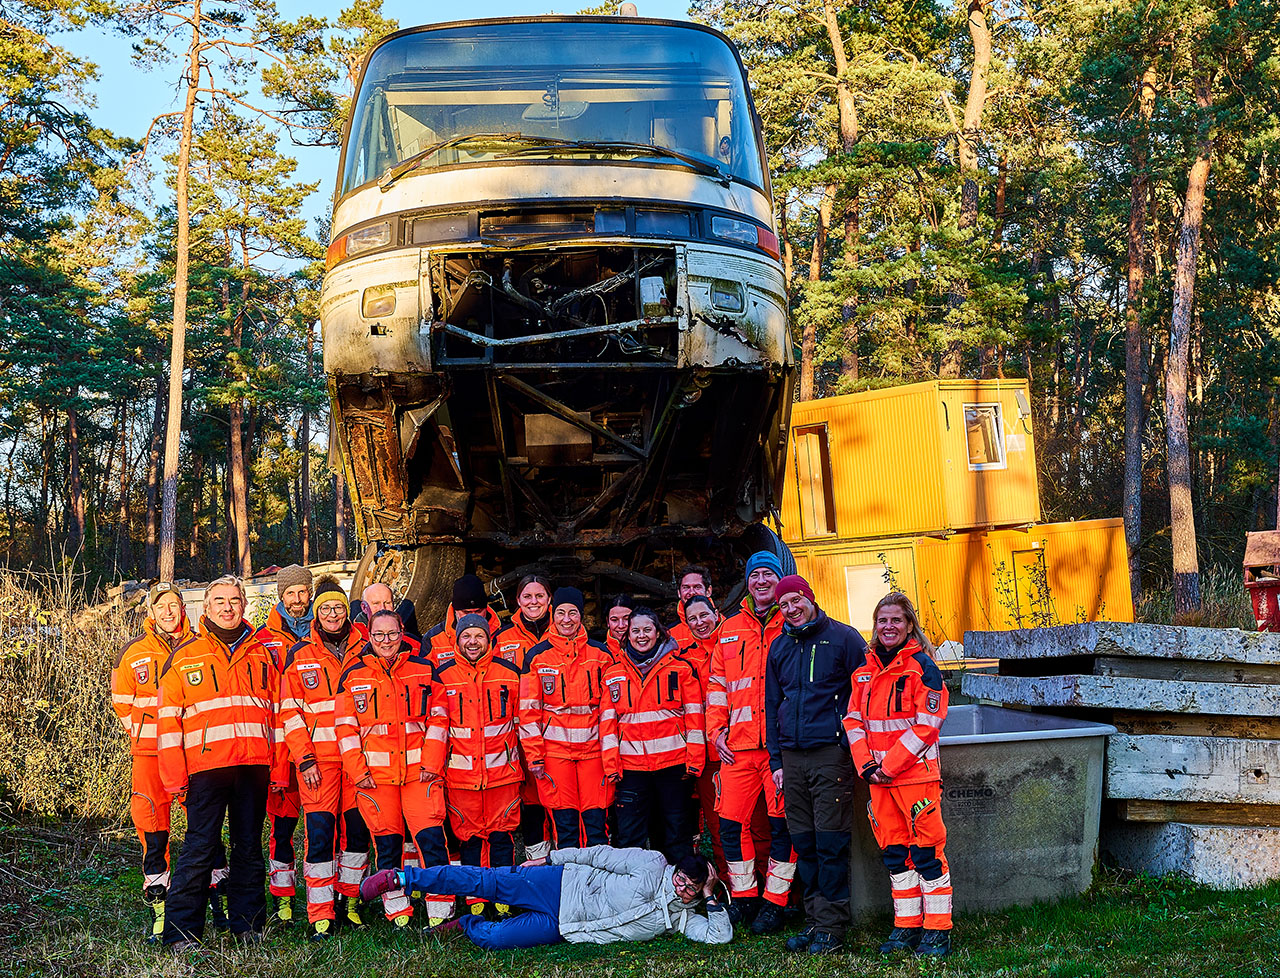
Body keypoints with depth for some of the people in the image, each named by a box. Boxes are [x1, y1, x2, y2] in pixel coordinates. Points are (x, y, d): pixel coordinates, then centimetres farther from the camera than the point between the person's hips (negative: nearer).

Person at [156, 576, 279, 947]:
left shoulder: (261, 654, 14)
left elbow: (277, 714, 16)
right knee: (199, 849, -7)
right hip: (207, 764, -3)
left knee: (250, 848, 9)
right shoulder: (185, 656, 5)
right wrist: (174, 777, -4)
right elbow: (168, 721, 3)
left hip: (254, 764, 3)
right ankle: (181, 932, 0)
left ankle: (247, 923, 18)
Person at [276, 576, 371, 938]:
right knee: (320, 830, -7)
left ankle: (349, 901, 20)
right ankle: (321, 913, -1)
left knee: (358, 827, 5)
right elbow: (290, 713, 2)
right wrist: (304, 758, -7)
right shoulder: (299, 655, 4)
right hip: (318, 757, -2)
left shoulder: (364, 650, 9)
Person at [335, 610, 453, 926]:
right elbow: (346, 728, 5)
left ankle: (440, 912, -2)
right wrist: (357, 770, -3)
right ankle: (397, 911, 16)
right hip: (375, 774, 1)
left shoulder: (424, 669, 6)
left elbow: (438, 718, 5)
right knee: (387, 841, 4)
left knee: (431, 837, -9)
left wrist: (431, 763, -4)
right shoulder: (353, 675, 6)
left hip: (419, 769, -1)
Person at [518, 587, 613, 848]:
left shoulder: (600, 654, 7)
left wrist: (612, 749, 2)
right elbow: (529, 711, 3)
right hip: (554, 746, -1)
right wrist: (533, 755, -3)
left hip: (593, 746, 1)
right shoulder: (537, 656, 4)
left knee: (596, 820, -1)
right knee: (564, 822, 0)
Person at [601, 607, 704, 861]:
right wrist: (611, 765, -1)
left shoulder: (681, 668, 4)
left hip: (674, 763, -1)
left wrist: (694, 760, -5)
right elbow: (608, 721, 7)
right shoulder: (614, 673, 9)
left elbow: (694, 716, 2)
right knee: (628, 837, -1)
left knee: (677, 833, 5)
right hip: (631, 765, 1)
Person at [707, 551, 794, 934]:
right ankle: (744, 897, 16)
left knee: (782, 823, -1)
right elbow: (717, 686, 18)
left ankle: (775, 902, 8)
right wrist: (717, 730, 7)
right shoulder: (730, 631, 16)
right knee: (730, 821, 3)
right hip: (739, 745, 4)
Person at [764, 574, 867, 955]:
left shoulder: (842, 638, -1)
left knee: (830, 844, -5)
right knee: (804, 844, 8)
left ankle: (831, 926, 1)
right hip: (792, 756, 5)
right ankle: (814, 920, 15)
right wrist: (775, 760, 13)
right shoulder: (779, 648, 15)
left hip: (831, 752, -5)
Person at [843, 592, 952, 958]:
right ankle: (906, 926, 20)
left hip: (916, 774, -6)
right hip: (878, 777, 6)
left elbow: (927, 725, -12)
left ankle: (938, 931, 6)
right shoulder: (865, 670, 11)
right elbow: (854, 719, 12)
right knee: (894, 853, 11)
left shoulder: (921, 667, -8)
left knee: (927, 852, -2)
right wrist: (865, 764, -2)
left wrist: (891, 765, -14)